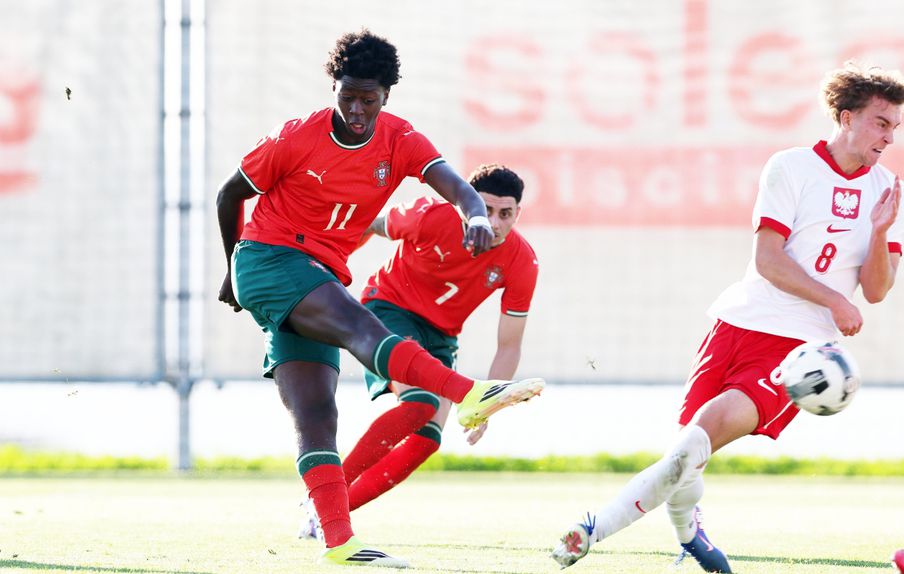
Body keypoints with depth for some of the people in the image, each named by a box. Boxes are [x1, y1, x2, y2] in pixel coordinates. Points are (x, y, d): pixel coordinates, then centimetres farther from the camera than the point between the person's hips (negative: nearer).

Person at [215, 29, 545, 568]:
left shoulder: (399, 140, 1)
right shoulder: (297, 139, -8)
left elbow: (452, 183, -17)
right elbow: (230, 194, 6)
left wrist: (476, 214, -40)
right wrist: (233, 270, 16)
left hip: (319, 279, 6)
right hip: (269, 258, -6)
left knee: (317, 417, -2)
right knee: (359, 323, -30)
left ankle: (338, 542, -11)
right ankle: (470, 395, -50)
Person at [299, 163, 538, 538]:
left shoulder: (522, 262, -15)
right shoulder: (432, 218, -26)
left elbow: (509, 346, -7)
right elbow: (374, 225, -6)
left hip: (440, 335, 5)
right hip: (390, 307, -5)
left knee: (428, 439, -9)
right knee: (421, 402, -29)